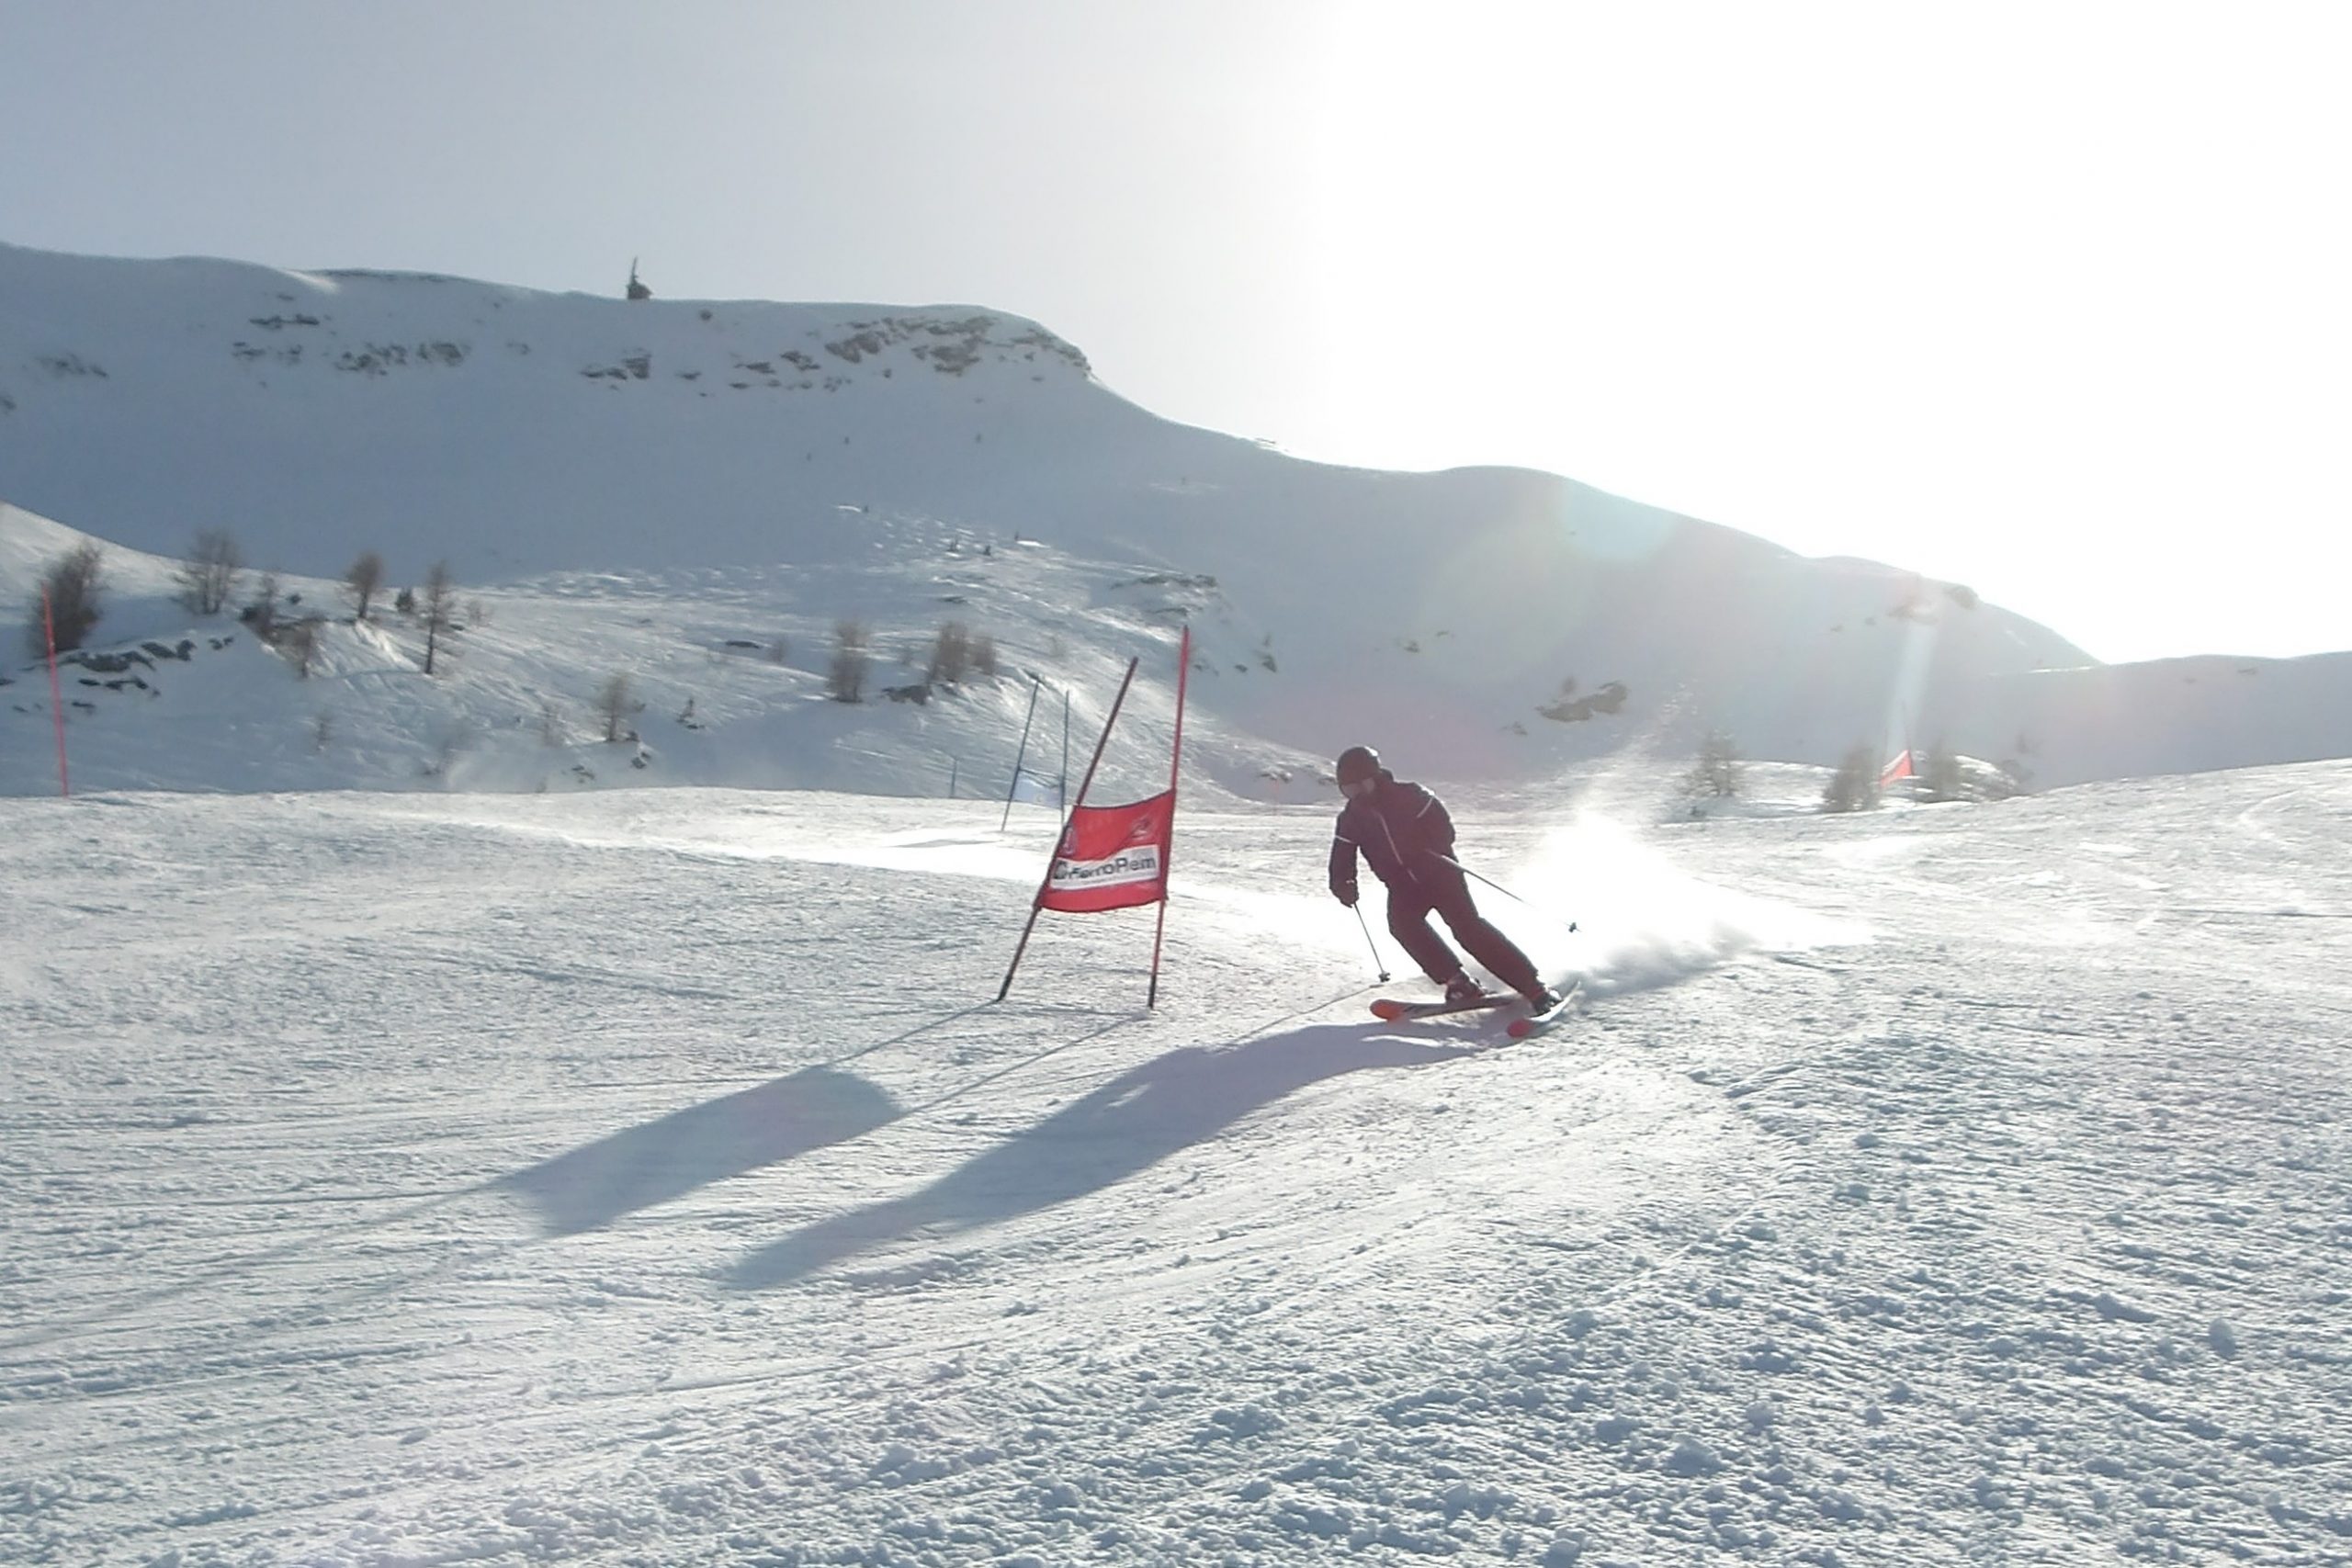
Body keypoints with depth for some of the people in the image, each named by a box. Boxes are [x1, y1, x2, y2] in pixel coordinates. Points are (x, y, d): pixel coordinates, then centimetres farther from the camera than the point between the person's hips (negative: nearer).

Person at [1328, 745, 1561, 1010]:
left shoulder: (1407, 796, -15)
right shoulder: (1351, 819, -2)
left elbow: (1442, 828, -16)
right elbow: (1342, 857, 0)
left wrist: (1423, 854, -34)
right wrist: (1342, 884, -20)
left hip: (1439, 874, -4)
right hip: (1404, 887, 4)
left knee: (1467, 925, -20)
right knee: (1401, 922, -25)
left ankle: (1534, 986, -19)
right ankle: (1458, 982, -18)